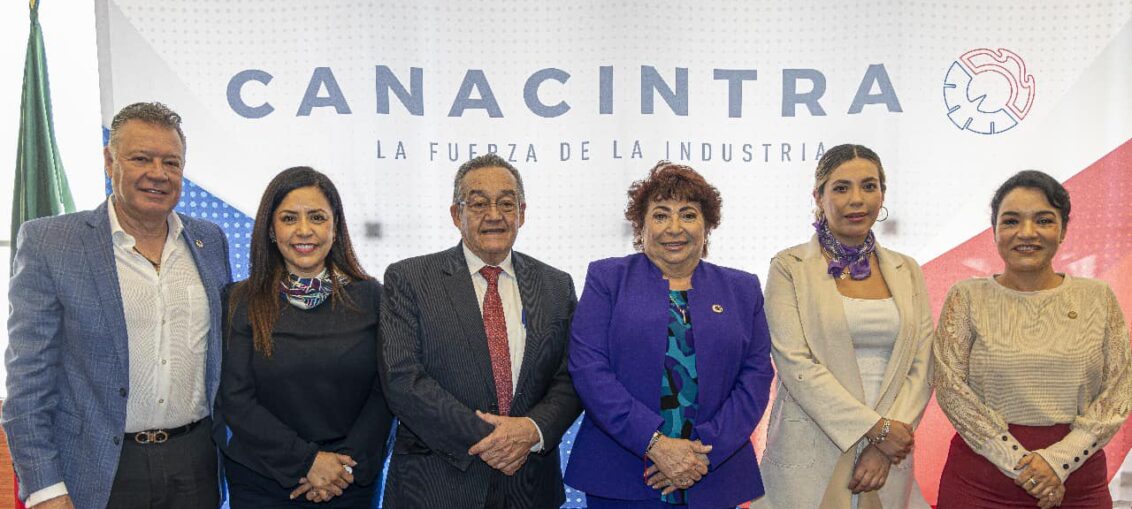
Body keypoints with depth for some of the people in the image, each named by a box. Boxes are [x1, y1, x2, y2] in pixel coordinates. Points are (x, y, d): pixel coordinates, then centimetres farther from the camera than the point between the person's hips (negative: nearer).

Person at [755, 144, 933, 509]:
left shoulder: (907, 271, 8)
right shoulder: (789, 268, -3)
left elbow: (921, 366, 3)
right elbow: (795, 363, -12)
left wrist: (884, 445, -9)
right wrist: (875, 427, -15)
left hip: (888, 458, 3)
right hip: (812, 455, -3)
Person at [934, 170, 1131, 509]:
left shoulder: (1099, 298, 3)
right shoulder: (967, 298, -3)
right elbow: (951, 388, -9)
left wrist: (1058, 459, -13)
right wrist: (1018, 462, -14)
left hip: (1078, 476, 2)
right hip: (981, 480, -1)